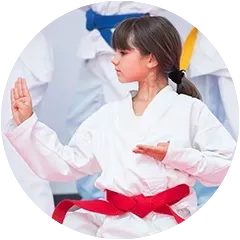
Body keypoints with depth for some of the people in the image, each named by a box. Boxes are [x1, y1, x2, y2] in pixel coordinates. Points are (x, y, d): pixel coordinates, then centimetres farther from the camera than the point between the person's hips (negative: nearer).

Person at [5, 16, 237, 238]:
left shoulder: (189, 110, 1)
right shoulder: (108, 115, 15)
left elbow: (228, 166, -3)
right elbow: (65, 164, 13)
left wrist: (175, 155, -13)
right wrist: (26, 124, 8)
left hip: (159, 219, -5)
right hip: (107, 213, 5)